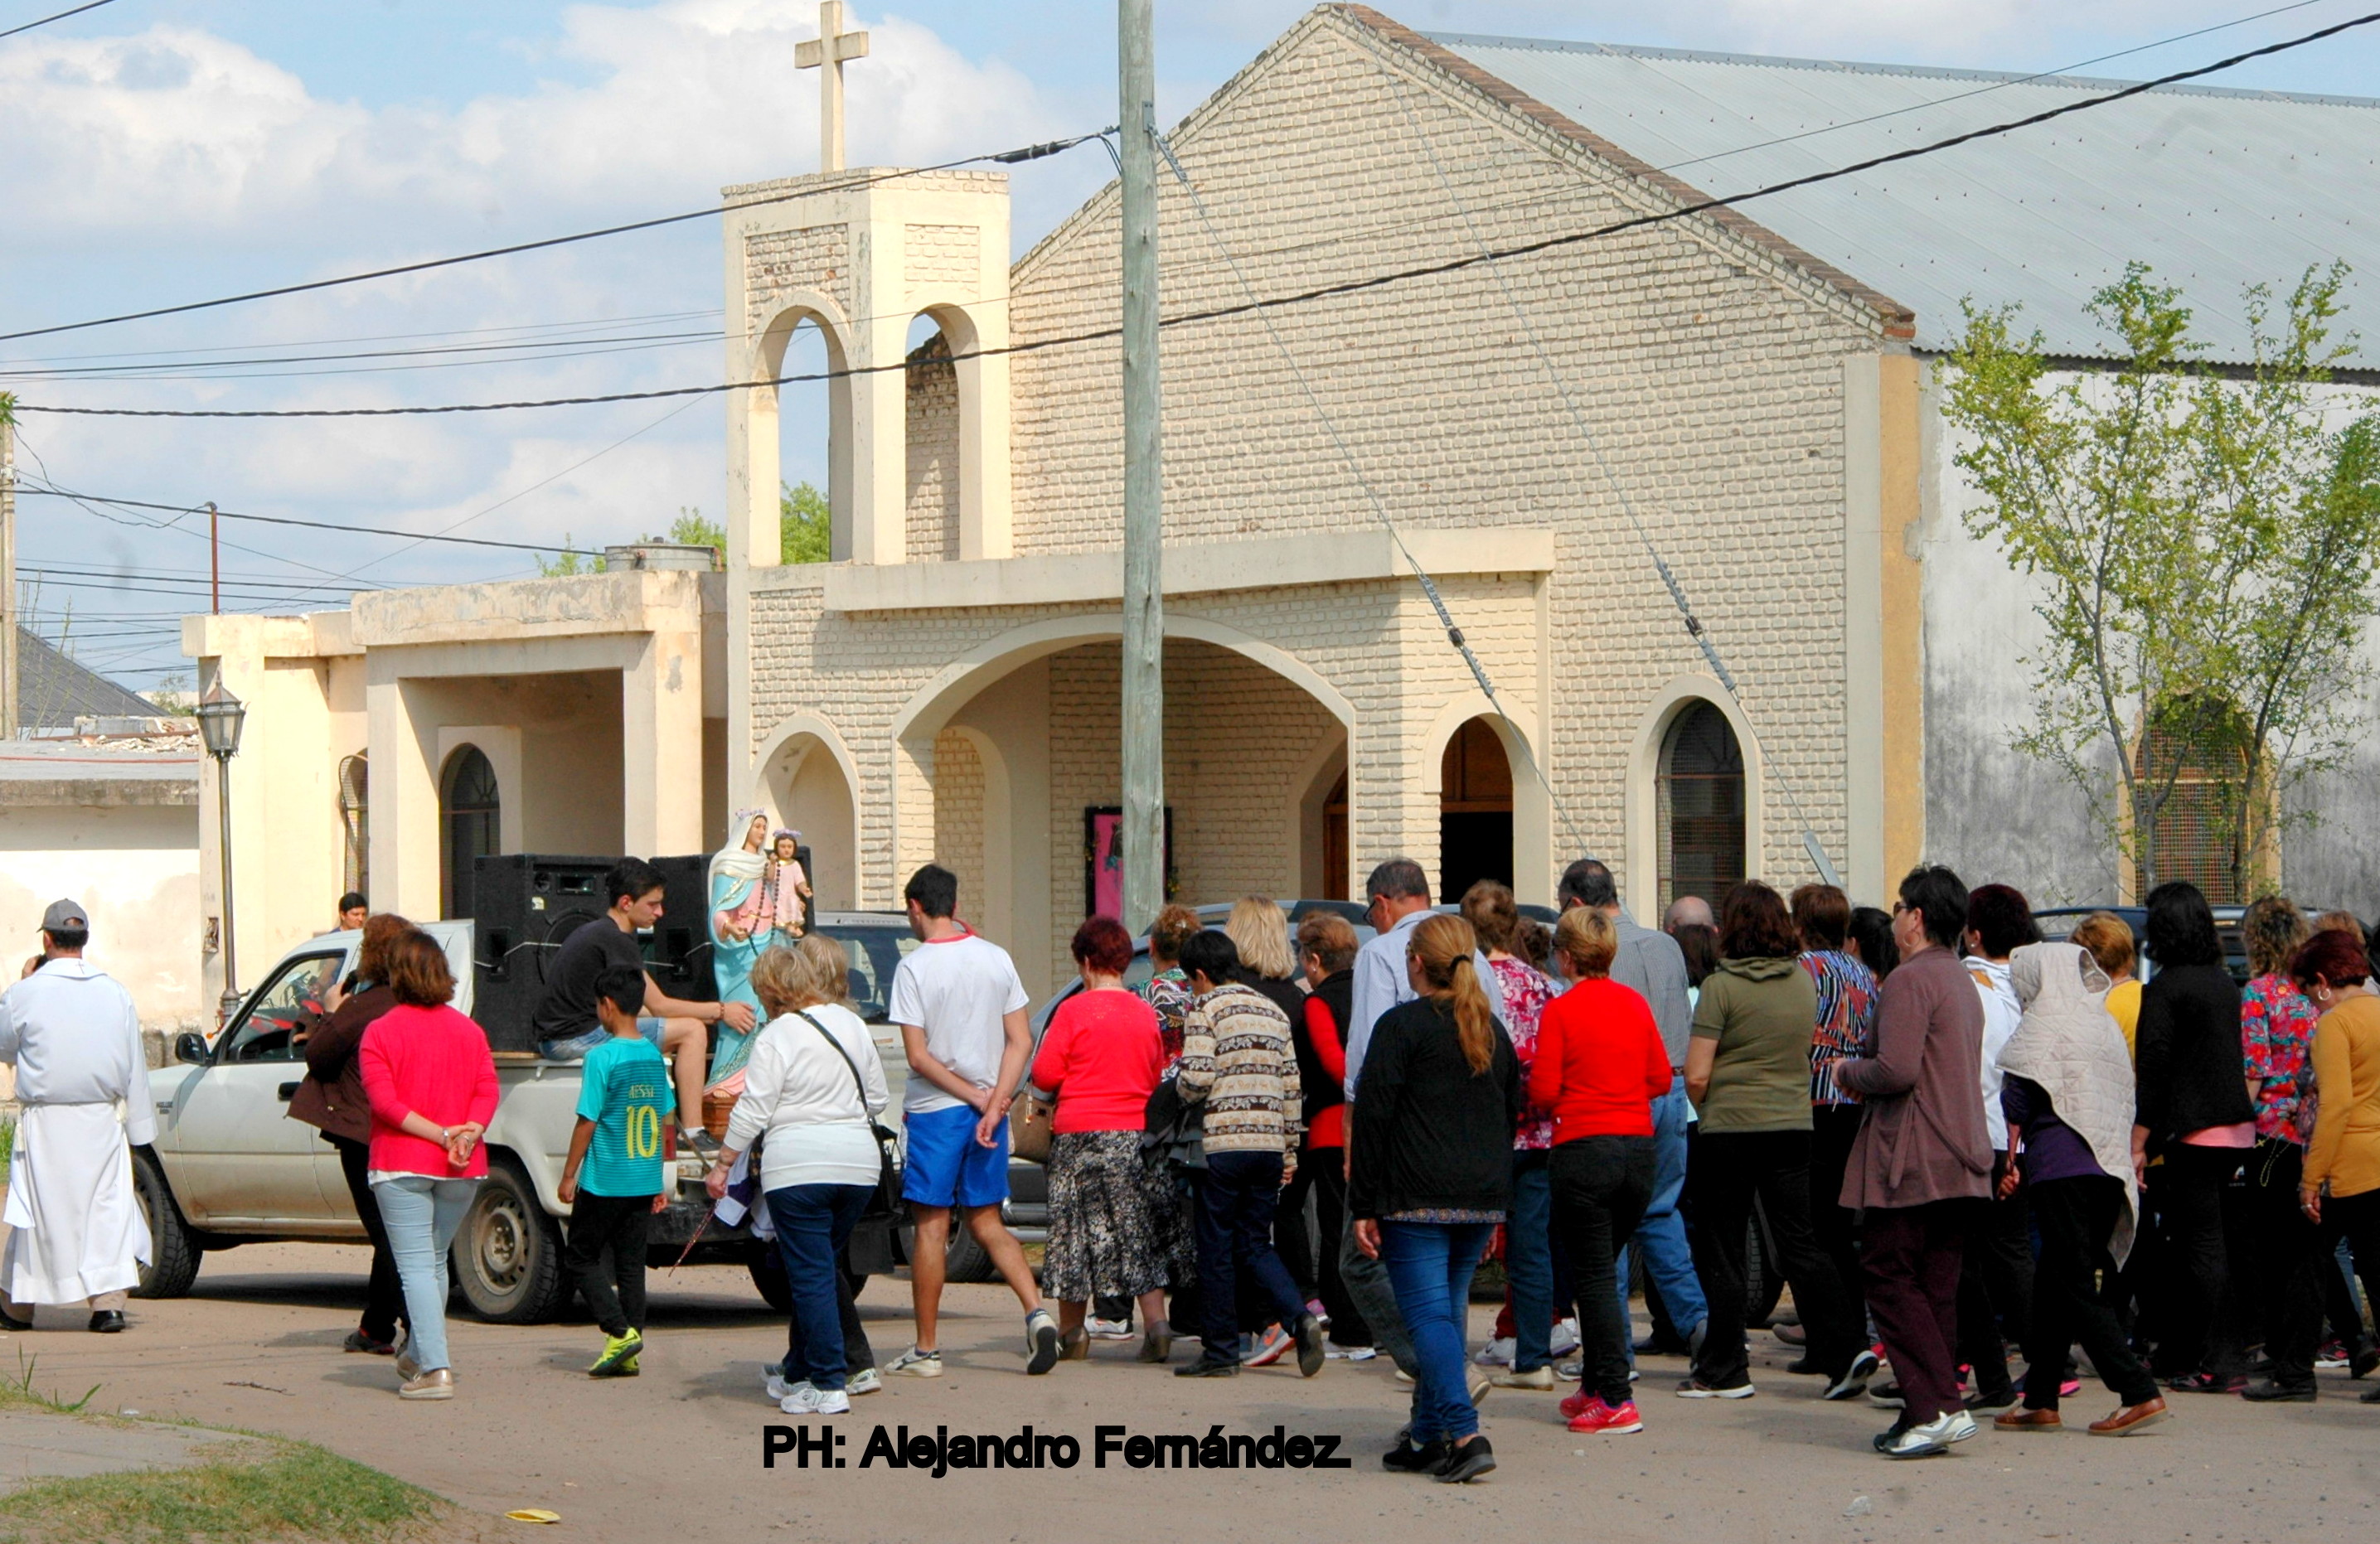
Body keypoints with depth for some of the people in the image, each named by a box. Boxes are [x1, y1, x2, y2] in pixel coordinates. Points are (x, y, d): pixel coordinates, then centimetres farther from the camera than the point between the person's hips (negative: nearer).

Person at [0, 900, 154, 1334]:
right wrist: (140, 1129, 12)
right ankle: (108, 1302, -8)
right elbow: (135, 1069, 7)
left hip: (45, 1121, -2)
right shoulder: (116, 994, 4)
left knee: (39, 1209, 7)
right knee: (107, 1205, 3)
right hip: (101, 1119, 2)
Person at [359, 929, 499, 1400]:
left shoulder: (380, 1032, -6)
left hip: (402, 1166, -5)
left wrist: (440, 1133, -16)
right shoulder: (469, 1031, 7)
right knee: (435, 1260, 20)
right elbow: (487, 1090, -2)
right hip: (462, 1169, 5)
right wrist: (468, 1133, -14)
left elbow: (384, 1101, -14)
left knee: (416, 1267, -5)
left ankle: (435, 1369, -14)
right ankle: (417, 1355, 31)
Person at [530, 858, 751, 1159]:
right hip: (577, 1038, -11)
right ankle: (692, 1134, -12)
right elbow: (658, 1005, -13)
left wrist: (711, 1013, 11)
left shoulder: (594, 933, 18)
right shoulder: (615, 940, -15)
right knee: (690, 1030, -10)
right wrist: (720, 1012, -3)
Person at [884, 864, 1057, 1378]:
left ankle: (926, 1349, 5)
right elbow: (1020, 1041, 0)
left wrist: (977, 1098, -9)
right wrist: (995, 1103, -7)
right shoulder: (997, 959, 5)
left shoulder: (914, 967, -10)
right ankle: (1037, 1312, -5)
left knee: (932, 1226, 1)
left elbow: (919, 1056, -14)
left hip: (935, 1110, -5)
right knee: (987, 1222, 13)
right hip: (987, 1109, 5)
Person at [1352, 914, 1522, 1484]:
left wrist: (1364, 1206, -6)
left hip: (1418, 1199, -6)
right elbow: (1511, 1114, 19)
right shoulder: (1492, 1029, 14)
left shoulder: (1402, 1025, -6)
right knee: (1448, 1312, 14)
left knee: (1428, 1314, -8)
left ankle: (1465, 1434, -22)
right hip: (1482, 1198, 6)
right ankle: (1429, 1438, 17)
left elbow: (1373, 1115, -9)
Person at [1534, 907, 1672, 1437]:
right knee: (1605, 1270, 18)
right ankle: (1594, 1387, 24)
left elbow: (1543, 1094, -10)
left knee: (1595, 1277, -1)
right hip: (1640, 1149, 5)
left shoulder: (1561, 1010, -9)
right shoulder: (1635, 1004, 6)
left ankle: (1616, 1401, -5)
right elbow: (1662, 1080, 9)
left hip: (1583, 1151, -5)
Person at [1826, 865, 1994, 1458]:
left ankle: (1937, 1407, -13)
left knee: (1890, 1280, -5)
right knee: (1936, 1287, 9)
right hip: (1962, 1161, 9)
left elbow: (1897, 1071, -23)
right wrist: (1866, 1080, 20)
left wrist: (1849, 1072, -3)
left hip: (1912, 1163, -9)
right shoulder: (1962, 982, 19)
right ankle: (1928, 1412, 8)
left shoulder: (1911, 980, -13)